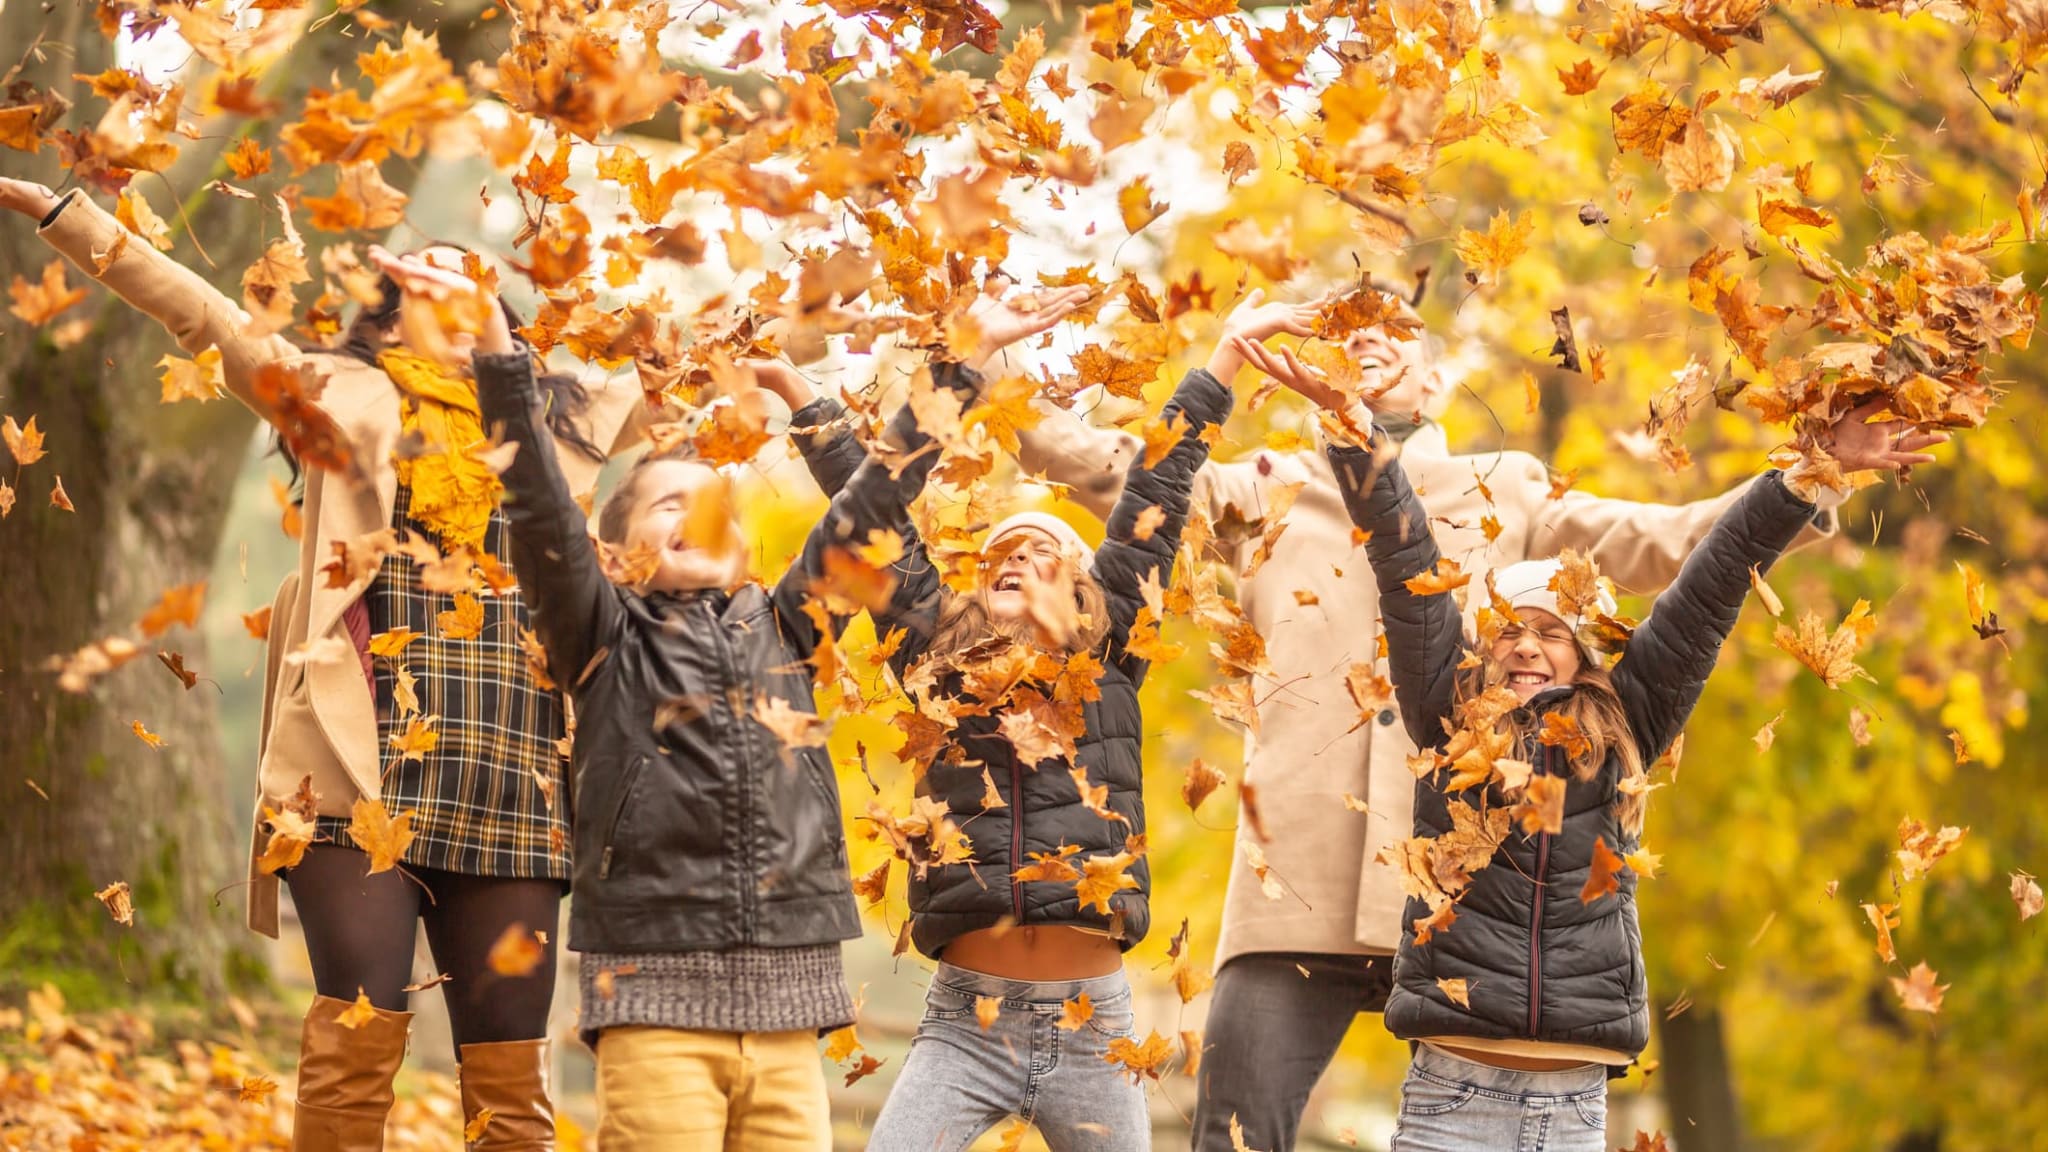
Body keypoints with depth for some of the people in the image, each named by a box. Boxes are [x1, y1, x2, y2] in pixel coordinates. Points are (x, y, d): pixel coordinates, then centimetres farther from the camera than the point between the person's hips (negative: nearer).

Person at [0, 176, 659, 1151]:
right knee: (359, 1029, -15)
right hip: (365, 768, -3)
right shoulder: (347, 396, 12)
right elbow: (197, 311, 8)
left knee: (509, 1065, 2)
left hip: (513, 789, 3)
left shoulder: (561, 421, 21)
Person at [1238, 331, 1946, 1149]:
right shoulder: (1450, 720, 9)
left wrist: (1813, 475, 9)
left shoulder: (1619, 733, 10)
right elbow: (1405, 569, 4)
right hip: (1451, 1086, -1)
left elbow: (1709, 594, 9)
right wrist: (1350, 424, 0)